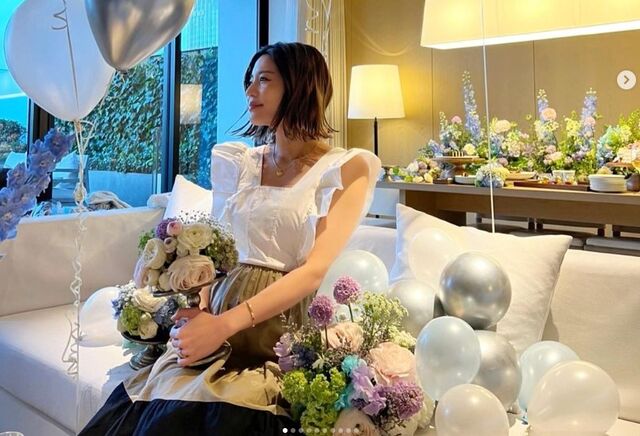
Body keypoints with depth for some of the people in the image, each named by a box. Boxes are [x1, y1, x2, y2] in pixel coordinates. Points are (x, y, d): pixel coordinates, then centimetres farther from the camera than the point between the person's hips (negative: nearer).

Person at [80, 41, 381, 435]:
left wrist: (225, 324, -23)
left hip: (287, 331, -4)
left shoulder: (346, 167, -2)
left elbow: (316, 269, -13)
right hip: (221, 318, 4)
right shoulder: (237, 162, 14)